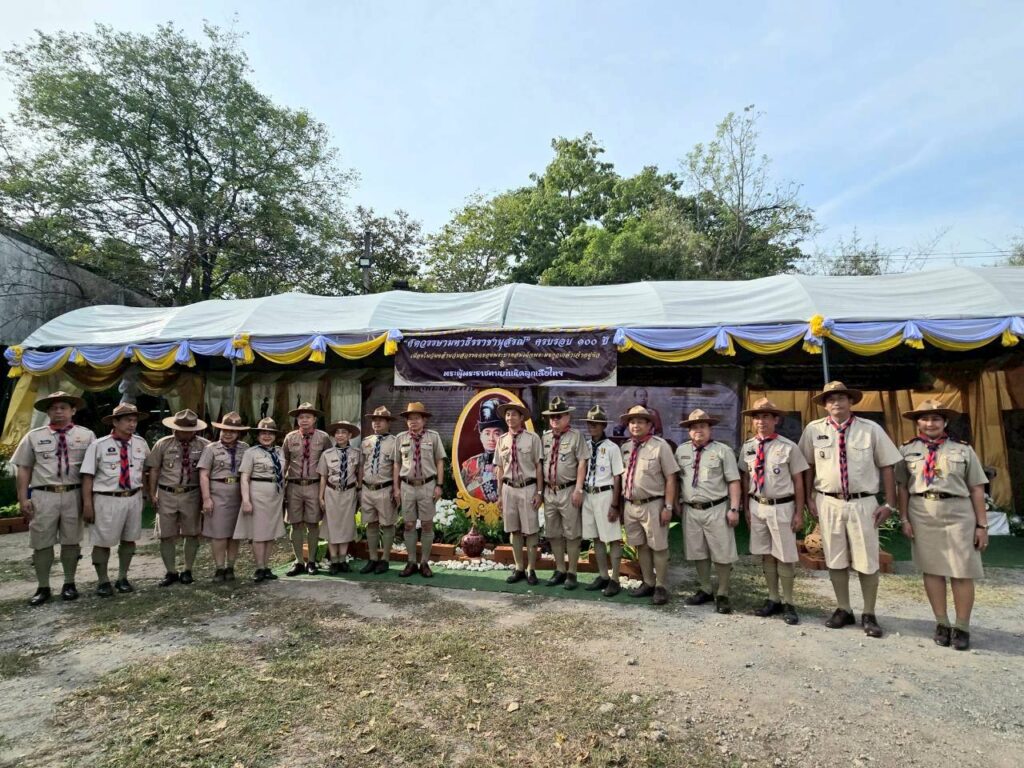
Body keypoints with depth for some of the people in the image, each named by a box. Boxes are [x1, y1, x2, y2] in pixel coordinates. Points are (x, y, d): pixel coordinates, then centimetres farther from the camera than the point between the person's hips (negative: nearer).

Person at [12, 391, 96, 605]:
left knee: (71, 541, 8)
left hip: (73, 495, 0)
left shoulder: (86, 435, 4)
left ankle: (69, 584, 21)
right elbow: (24, 469, 7)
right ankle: (43, 588, 19)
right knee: (42, 543, 6)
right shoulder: (34, 436, 6)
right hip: (43, 495, 1)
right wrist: (23, 498, 0)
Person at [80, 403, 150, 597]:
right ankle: (103, 581, 23)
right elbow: (88, 476, -9)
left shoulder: (141, 444, 5)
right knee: (103, 542, 5)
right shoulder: (98, 445, -9)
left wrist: (143, 490, 17)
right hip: (107, 500, -4)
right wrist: (87, 504, -13)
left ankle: (122, 578, 29)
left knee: (129, 540, 14)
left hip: (133, 499, 4)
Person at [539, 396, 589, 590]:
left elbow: (582, 463, -9)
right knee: (553, 534, 13)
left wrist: (578, 489, -15)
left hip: (568, 491, -5)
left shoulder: (576, 435, -5)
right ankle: (560, 570, 27)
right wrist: (540, 490, 11)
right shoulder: (545, 437, 10)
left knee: (571, 534, 4)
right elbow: (542, 464, 13)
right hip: (549, 491, 6)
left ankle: (571, 573, 15)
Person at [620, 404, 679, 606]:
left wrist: (668, 507, -12)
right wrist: (620, 504, 12)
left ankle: (661, 587, 19)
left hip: (652, 505, -5)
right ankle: (648, 583, 29)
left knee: (658, 547, 6)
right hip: (630, 505, 6)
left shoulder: (659, 445, -10)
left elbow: (670, 478, -9)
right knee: (641, 546, 15)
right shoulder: (625, 447, 6)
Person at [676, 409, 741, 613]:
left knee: (722, 554, 4)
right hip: (690, 510, 4)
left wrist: (734, 509, -12)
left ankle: (722, 595, 20)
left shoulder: (723, 450, -6)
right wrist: (678, 502, 12)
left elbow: (733, 481, -7)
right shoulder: (681, 450, 6)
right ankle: (704, 590, 30)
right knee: (698, 553, 14)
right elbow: (677, 478, 15)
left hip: (716, 510, -4)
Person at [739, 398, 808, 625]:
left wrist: (799, 513, -5)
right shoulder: (747, 447, 2)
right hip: (757, 506, 4)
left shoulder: (788, 447, -10)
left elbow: (798, 481, -5)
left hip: (781, 507, -4)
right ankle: (773, 599, 28)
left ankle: (788, 603, 23)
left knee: (785, 557, 7)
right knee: (766, 555, 14)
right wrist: (746, 508, 10)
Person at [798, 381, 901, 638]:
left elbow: (887, 466, 1)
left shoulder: (870, 429, -2)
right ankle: (843, 610, 25)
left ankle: (869, 615, 22)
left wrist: (889, 504, -3)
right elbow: (808, 466, 8)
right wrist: (809, 498, 4)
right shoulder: (814, 430, 0)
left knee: (867, 561, 6)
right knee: (835, 559, 10)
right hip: (828, 503, 1)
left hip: (863, 503, -1)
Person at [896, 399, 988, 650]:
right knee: (932, 569, 8)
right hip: (922, 516, 1)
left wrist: (982, 525, 0)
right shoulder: (907, 450, 5)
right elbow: (903, 487, 5)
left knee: (962, 572, 3)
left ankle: (962, 627, 18)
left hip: (958, 515, -1)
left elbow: (977, 489, 3)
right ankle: (941, 623, 20)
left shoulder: (963, 450, 3)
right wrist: (905, 519, 0)